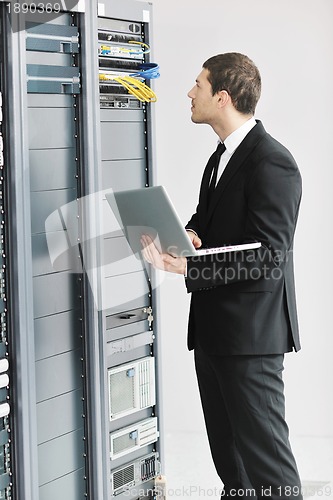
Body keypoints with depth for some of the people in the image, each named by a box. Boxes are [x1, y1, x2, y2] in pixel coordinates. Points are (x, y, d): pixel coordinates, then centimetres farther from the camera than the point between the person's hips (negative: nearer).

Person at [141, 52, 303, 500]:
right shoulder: (222, 156, 15)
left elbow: (266, 258, -22)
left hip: (250, 330, -10)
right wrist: (188, 235, -6)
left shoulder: (272, 162, -17)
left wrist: (189, 267, -29)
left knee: (264, 453, -4)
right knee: (227, 452, 17)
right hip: (214, 328, 10)